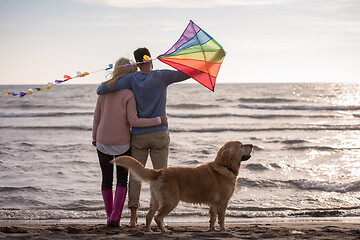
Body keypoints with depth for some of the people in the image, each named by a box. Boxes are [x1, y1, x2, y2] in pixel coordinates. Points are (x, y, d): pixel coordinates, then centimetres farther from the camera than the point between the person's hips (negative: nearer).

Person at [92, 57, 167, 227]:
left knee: (107, 179, 15)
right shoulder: (128, 94, -15)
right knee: (122, 180, 9)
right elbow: (133, 121, -18)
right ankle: (116, 216, -4)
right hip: (121, 143, -3)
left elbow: (97, 116, 6)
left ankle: (110, 215, 22)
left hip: (103, 141, 4)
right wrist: (158, 120, -12)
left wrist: (94, 137, 18)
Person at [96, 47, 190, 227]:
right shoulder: (162, 76, -7)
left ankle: (133, 218, 4)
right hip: (159, 134, -1)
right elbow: (187, 74, 0)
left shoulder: (132, 79, -5)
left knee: (135, 175, 6)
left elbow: (103, 89, -11)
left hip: (138, 136, 1)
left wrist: (101, 88, 11)